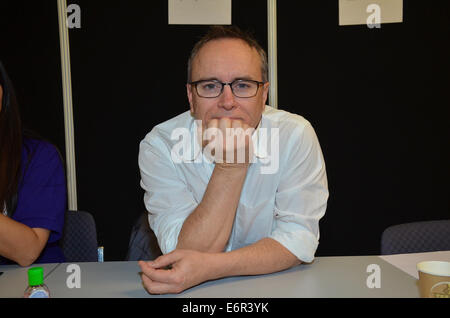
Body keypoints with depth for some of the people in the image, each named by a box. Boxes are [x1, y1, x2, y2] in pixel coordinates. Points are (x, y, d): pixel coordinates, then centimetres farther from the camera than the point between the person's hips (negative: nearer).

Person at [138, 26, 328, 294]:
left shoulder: (296, 136, -14)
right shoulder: (159, 146, -15)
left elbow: (299, 240, -16)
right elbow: (189, 253, -19)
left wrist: (210, 268, -28)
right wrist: (230, 166, -27)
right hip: (197, 294, 0)